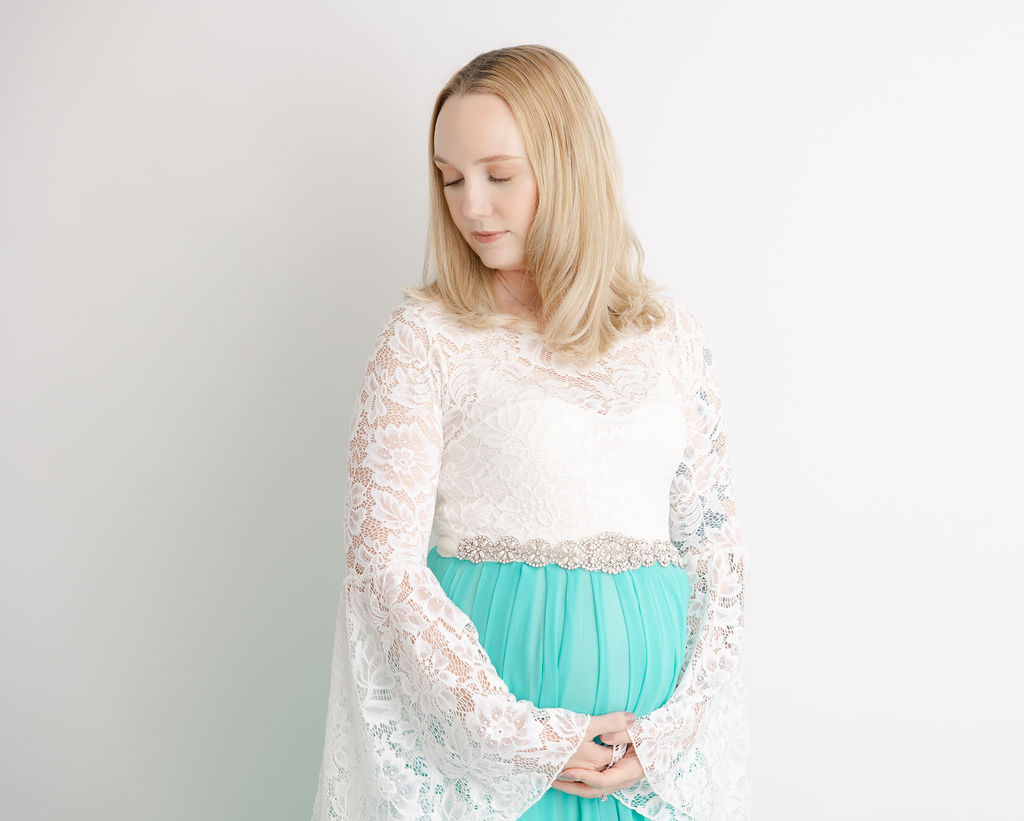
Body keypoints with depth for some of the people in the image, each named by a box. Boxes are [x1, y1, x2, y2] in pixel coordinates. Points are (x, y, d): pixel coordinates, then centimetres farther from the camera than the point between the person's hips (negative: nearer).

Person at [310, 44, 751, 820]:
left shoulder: (672, 335, 2)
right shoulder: (425, 335, -6)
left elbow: (716, 542, 4)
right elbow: (384, 561, -11)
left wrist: (674, 726, -7)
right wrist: (522, 734, -14)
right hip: (479, 724, -2)